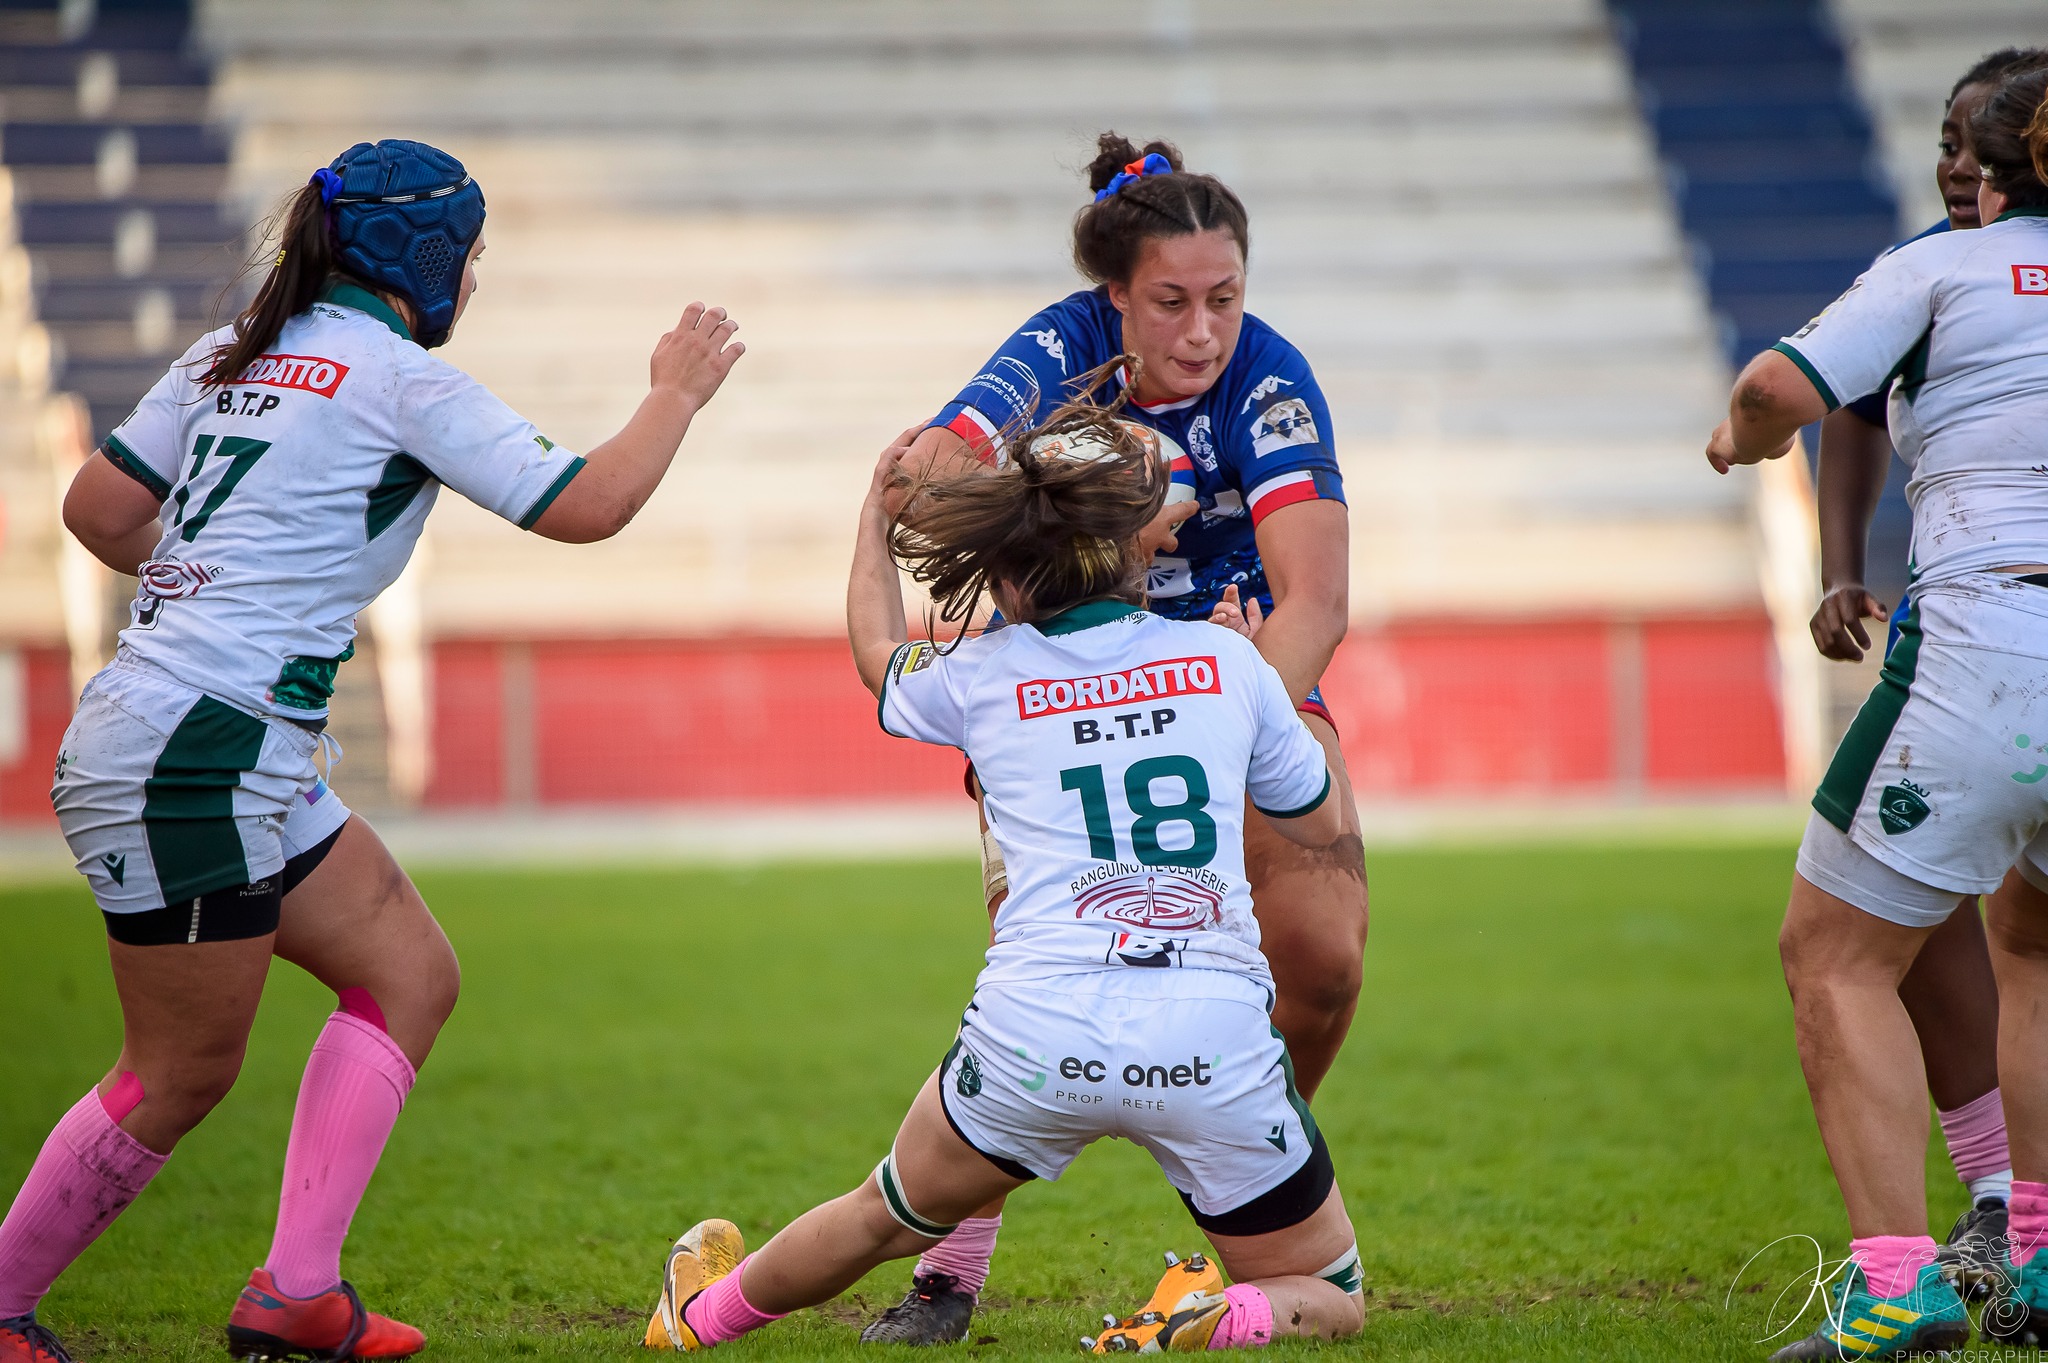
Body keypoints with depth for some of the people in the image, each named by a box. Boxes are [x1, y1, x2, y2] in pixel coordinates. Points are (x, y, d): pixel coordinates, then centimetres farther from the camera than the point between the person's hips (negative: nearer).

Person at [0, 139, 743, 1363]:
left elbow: (98, 507, 13)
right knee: (181, 1077, 0)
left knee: (411, 975, 10)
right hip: (193, 759, -9)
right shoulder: (398, 375, -9)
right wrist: (678, 395, 9)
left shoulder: (235, 354, 13)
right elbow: (585, 506, -7)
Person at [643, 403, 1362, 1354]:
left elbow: (878, 656, 34)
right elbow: (1319, 823, 25)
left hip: (1038, 1030, 1)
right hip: (1217, 1038, -1)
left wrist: (878, 511, 48)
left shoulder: (980, 676, 9)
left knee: (891, 1215, 30)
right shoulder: (1227, 659, 9)